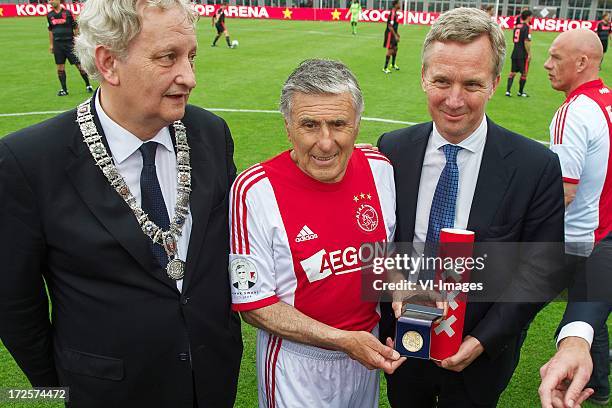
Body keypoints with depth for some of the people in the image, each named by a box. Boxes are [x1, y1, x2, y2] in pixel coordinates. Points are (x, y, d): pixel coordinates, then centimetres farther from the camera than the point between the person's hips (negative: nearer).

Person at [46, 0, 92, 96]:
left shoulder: (68, 12, -4)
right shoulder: (50, 15, 7)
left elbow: (75, 28, 0)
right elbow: (50, 30, 16)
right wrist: (51, 44, 14)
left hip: (69, 42, -4)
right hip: (57, 44, 4)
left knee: (79, 64, -3)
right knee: (60, 67, 3)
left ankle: (88, 85, 11)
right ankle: (64, 90, 10)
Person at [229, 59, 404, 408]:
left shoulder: (380, 169, -9)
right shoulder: (255, 190, -23)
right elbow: (253, 305, -17)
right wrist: (342, 340, -22)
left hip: (371, 345, 5)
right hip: (297, 361, -4)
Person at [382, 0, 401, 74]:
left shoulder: (395, 13, 10)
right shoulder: (392, 13, -21)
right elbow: (390, 26, -24)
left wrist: (397, 33, 24)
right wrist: (395, 35, -22)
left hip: (393, 34, 10)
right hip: (390, 34, -10)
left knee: (395, 49, 19)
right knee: (390, 50, -7)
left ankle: (393, 64, 38)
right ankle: (385, 68, -1)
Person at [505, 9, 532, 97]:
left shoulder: (517, 26, 10)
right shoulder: (526, 27, -14)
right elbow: (526, 42, -20)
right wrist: (529, 54, -13)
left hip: (515, 53, 7)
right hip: (523, 54, -7)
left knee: (512, 72, 9)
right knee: (524, 73, 6)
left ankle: (508, 91, 1)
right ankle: (520, 92, 15)